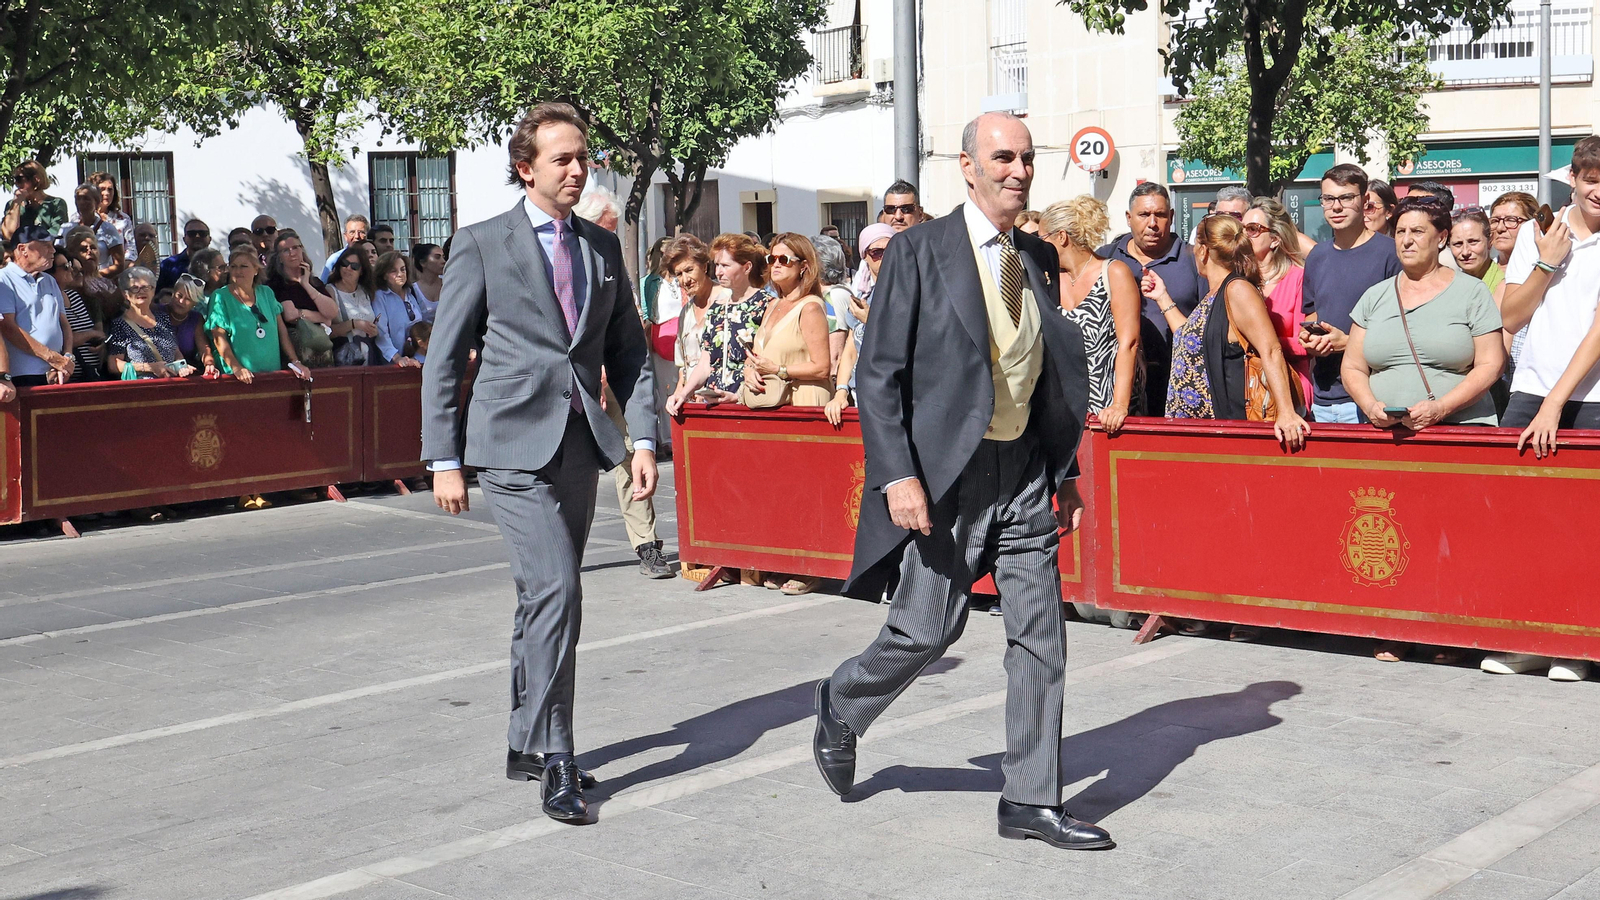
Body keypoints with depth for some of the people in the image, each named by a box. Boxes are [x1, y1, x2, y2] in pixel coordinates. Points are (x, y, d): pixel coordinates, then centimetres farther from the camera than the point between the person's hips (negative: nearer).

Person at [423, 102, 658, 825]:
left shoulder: (603, 247, 13)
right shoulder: (482, 244, -1)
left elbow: (629, 351, 15)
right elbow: (444, 359, 0)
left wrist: (644, 439, 3)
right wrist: (444, 460, -5)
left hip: (580, 444, 5)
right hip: (513, 443, -5)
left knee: (545, 599, 12)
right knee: (556, 592, -16)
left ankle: (527, 745, 24)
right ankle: (555, 759, -8)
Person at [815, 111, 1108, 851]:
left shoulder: (1038, 259, 11)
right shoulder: (920, 251, -6)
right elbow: (878, 373, -9)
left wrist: (1067, 472, 14)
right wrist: (897, 475, -16)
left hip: (1024, 470, 5)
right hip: (947, 471, -5)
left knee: (1040, 633, 2)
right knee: (927, 627, -1)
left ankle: (1032, 800, 11)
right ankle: (841, 708, 29)